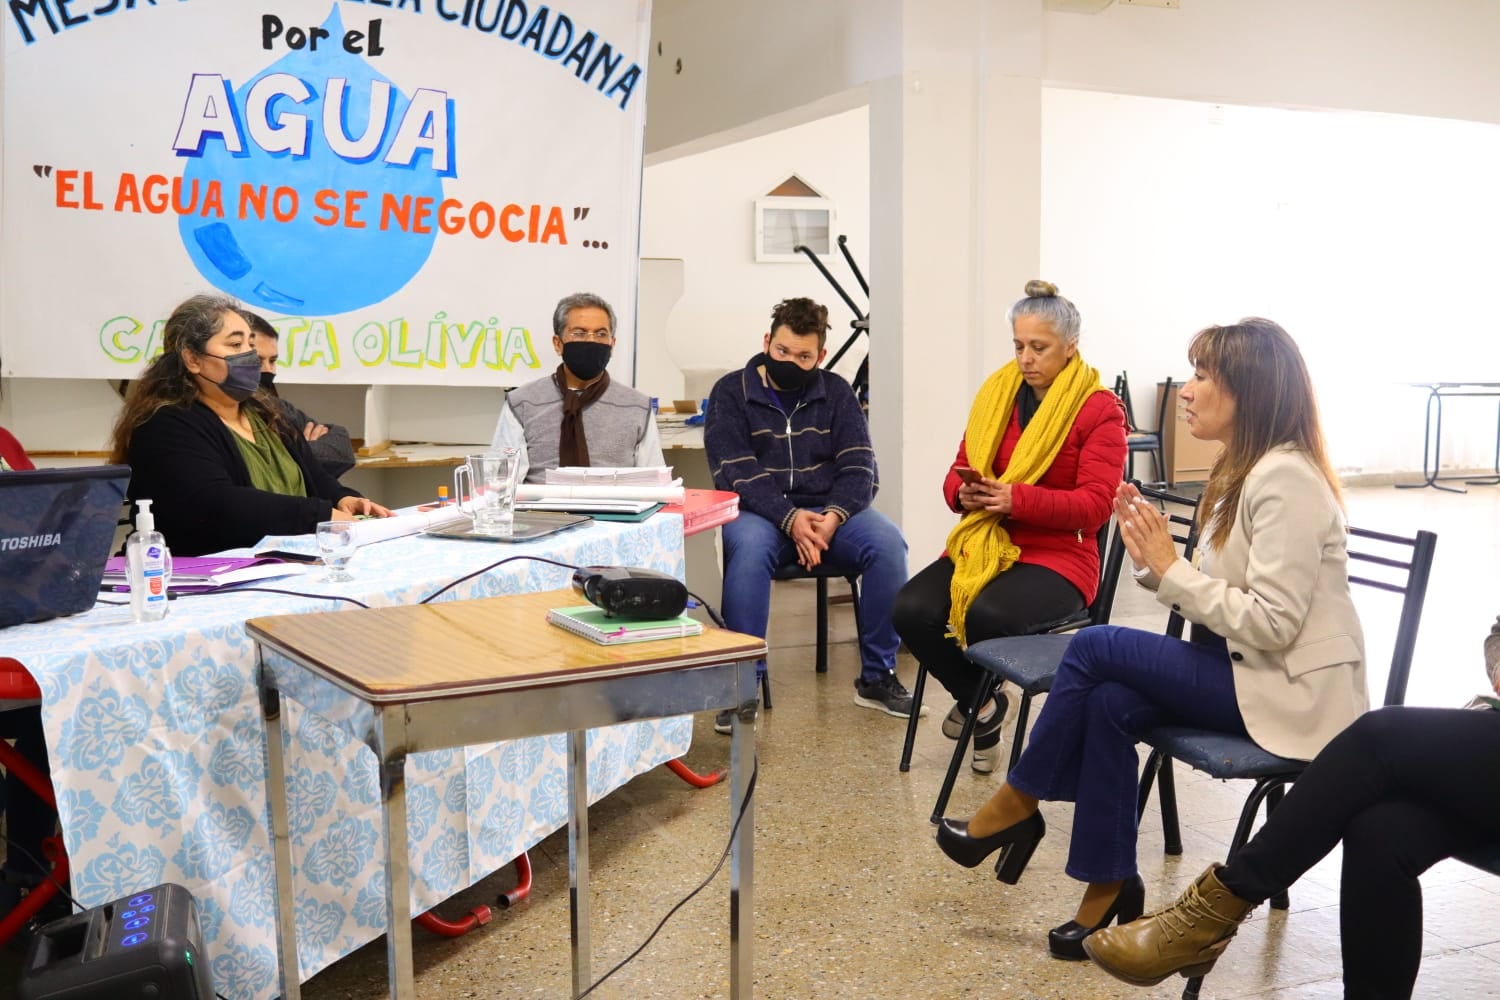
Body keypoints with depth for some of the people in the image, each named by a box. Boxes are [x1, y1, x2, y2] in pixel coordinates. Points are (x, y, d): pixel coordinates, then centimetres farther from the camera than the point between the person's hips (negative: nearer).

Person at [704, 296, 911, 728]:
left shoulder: (836, 393, 10)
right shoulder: (730, 393, 2)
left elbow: (859, 467, 1)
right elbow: (735, 475, -9)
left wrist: (834, 516, -20)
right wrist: (790, 519, -23)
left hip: (830, 511, 3)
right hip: (760, 511, -2)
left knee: (888, 543, -26)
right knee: (749, 548, -37)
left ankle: (876, 677, -12)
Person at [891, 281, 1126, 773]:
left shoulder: (1100, 409, -5)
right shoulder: (996, 393, 11)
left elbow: (1095, 503, -13)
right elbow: (957, 472, 14)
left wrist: (1016, 499, -24)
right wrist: (965, 493, -12)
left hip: (1058, 554, -5)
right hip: (982, 544, 5)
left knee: (986, 615, -35)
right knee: (911, 610, -23)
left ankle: (979, 698, 5)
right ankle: (978, 702, 6)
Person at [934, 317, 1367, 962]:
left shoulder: (1287, 479, -19)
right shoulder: (1243, 469, 11)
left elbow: (1272, 623, -24)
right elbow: (1220, 600, 10)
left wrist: (1172, 569, -19)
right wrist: (1153, 560, -6)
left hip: (1289, 692, -8)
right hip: (1243, 667, 8)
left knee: (1095, 646, -16)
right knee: (1111, 703, -14)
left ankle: (1016, 805, 1)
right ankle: (1109, 886, -4)